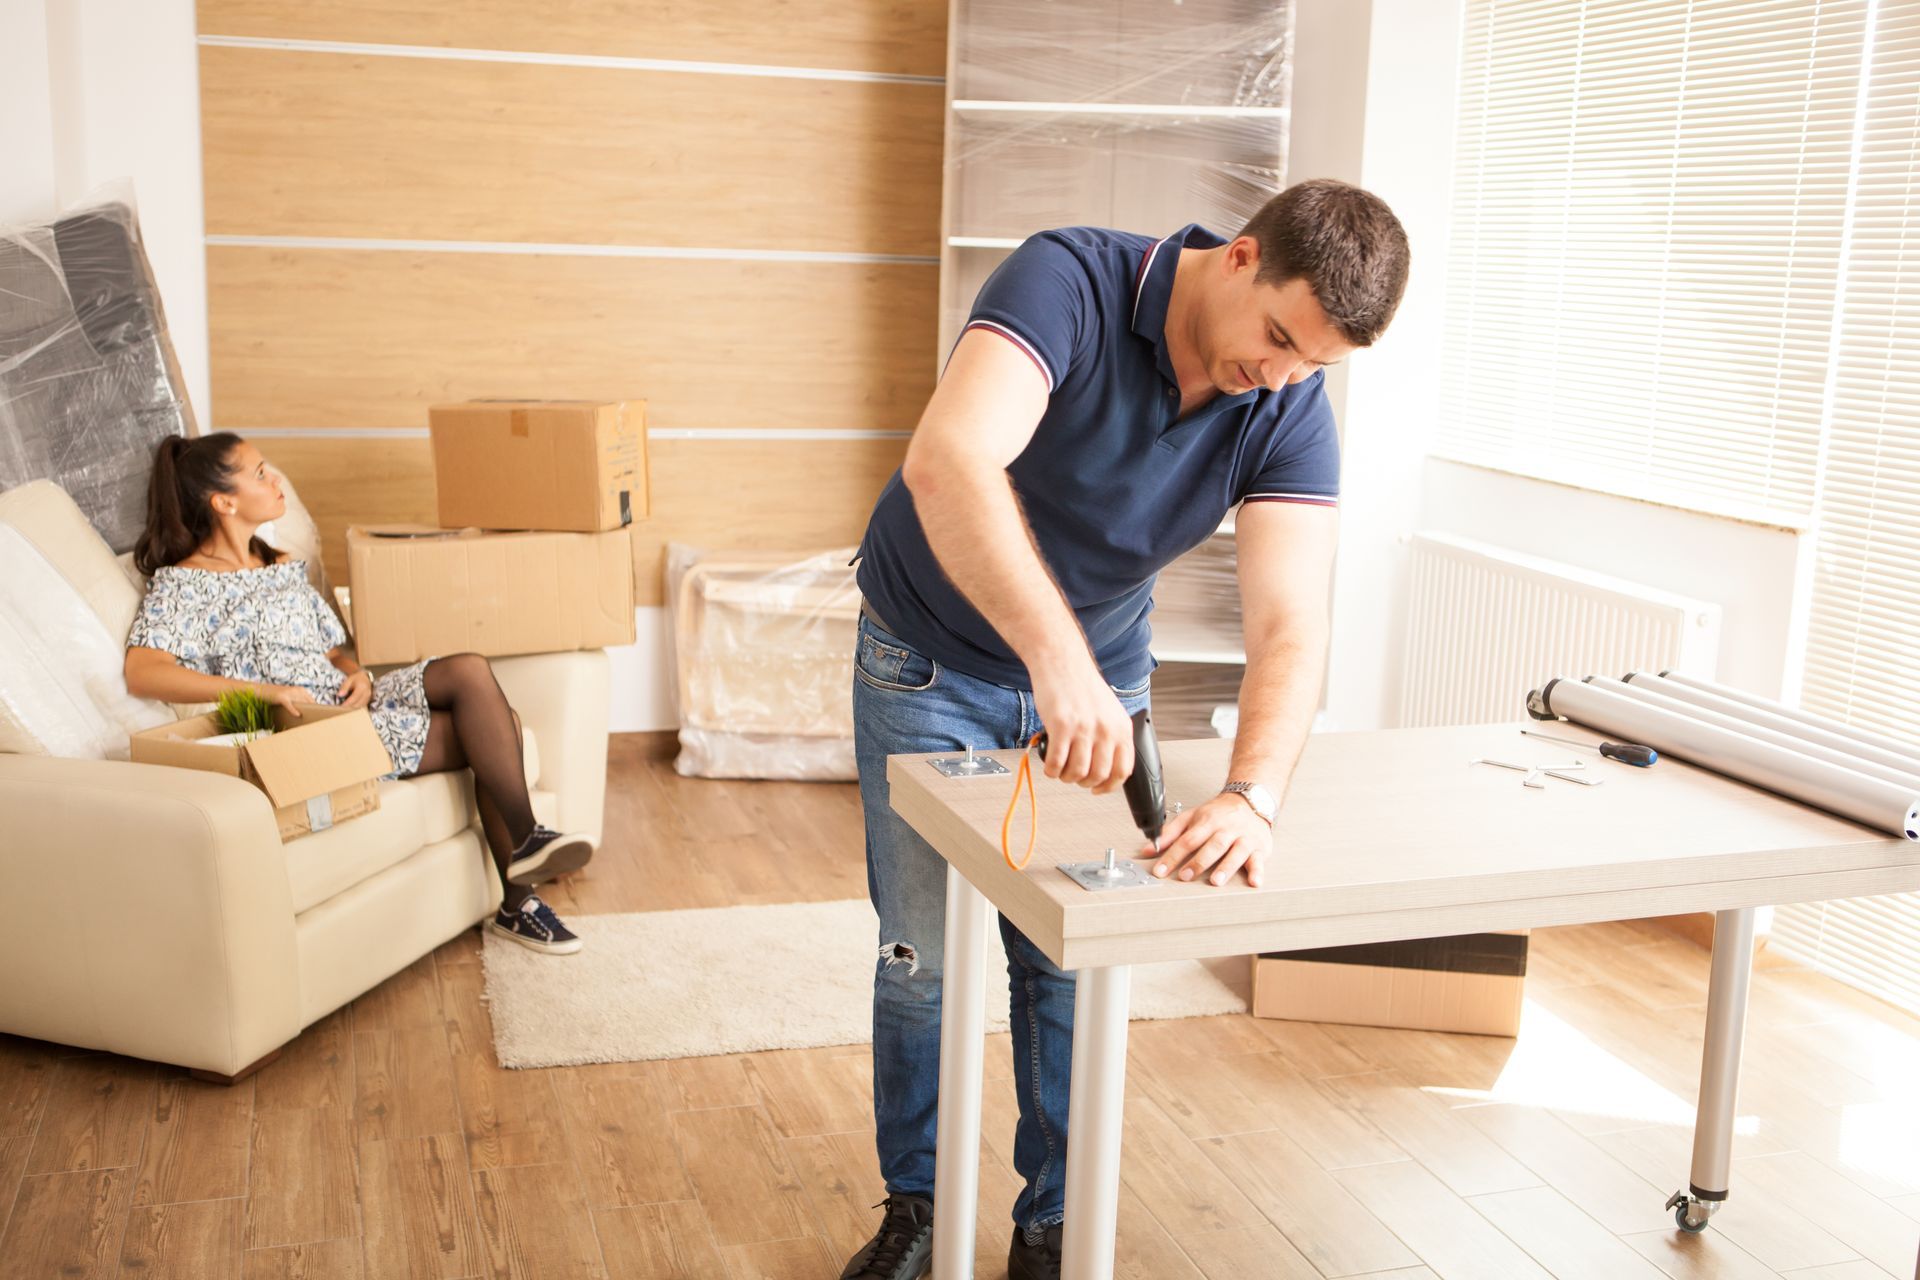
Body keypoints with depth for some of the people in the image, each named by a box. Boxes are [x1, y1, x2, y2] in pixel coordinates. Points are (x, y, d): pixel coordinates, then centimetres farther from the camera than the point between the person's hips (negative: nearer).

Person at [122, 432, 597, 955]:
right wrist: (260, 691, -25)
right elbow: (142, 673, -17)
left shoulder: (283, 567, 23)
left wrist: (356, 674, -1)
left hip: (343, 702, 7)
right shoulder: (180, 584, -2)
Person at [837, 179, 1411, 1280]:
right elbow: (949, 462, -47)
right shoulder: (1071, 281, -30)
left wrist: (1253, 796, -46)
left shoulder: (1292, 414, -18)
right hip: (932, 661, -3)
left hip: (1099, 671, 3)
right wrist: (1057, 656, -59)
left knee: (1069, 964, 8)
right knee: (922, 955, 6)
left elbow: (1290, 625, -28)